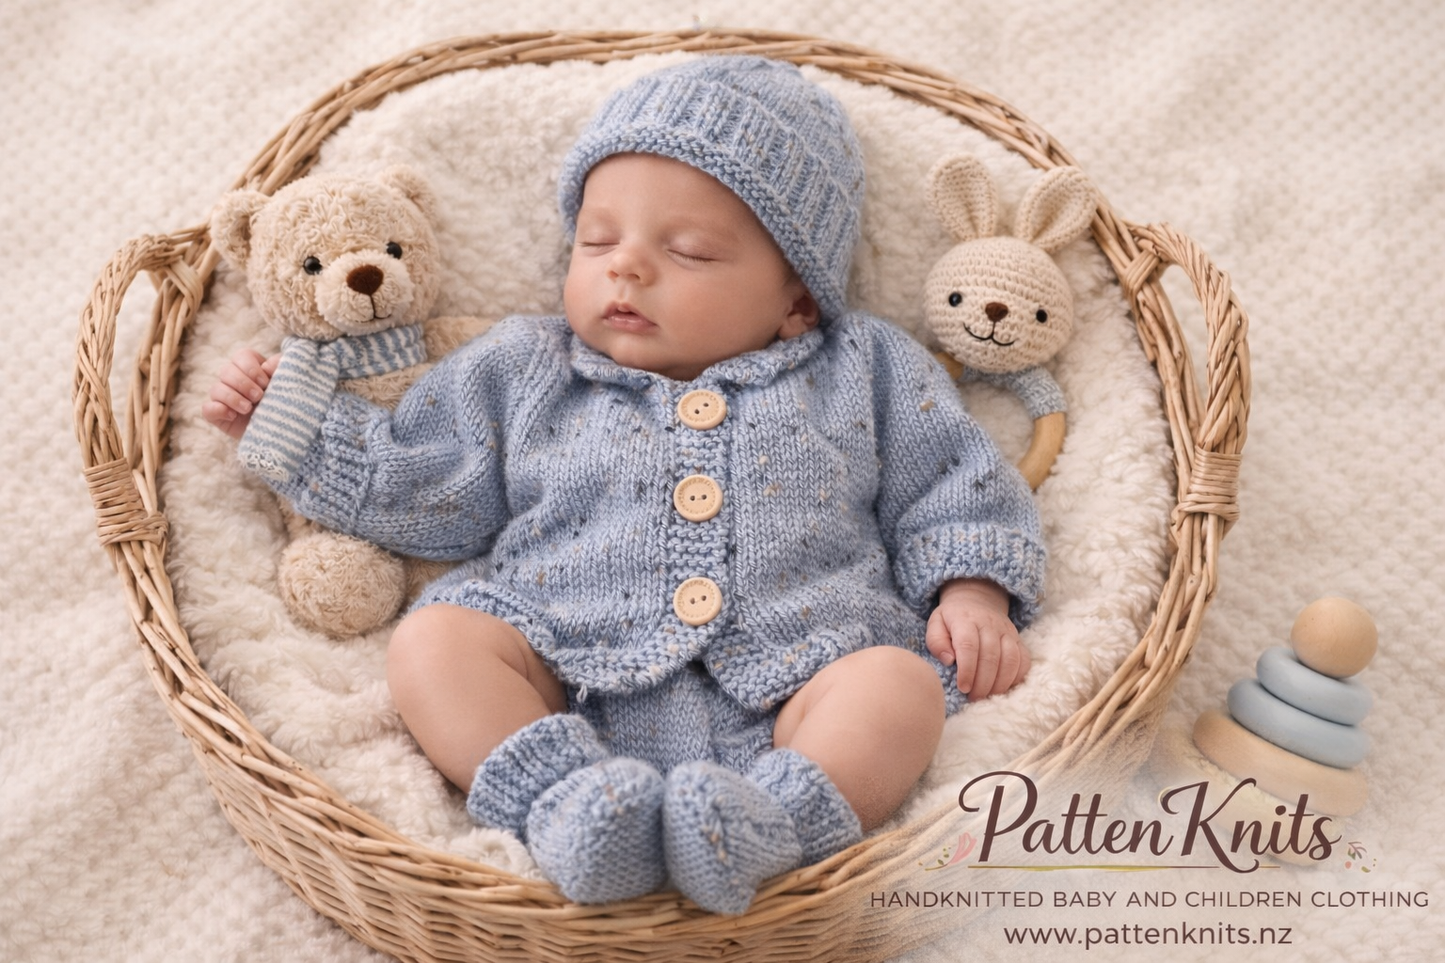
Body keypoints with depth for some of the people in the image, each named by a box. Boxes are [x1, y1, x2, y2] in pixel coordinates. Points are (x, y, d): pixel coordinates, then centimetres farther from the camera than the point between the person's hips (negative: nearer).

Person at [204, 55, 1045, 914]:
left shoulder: (863, 371, 15)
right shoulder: (523, 371, 18)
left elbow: (952, 485, 15)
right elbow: (419, 482, 20)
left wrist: (972, 592, -1)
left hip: (786, 687, 0)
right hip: (565, 678, 1)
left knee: (901, 684, -27)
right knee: (431, 638, -21)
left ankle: (765, 824, -44)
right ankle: (568, 801, -36)